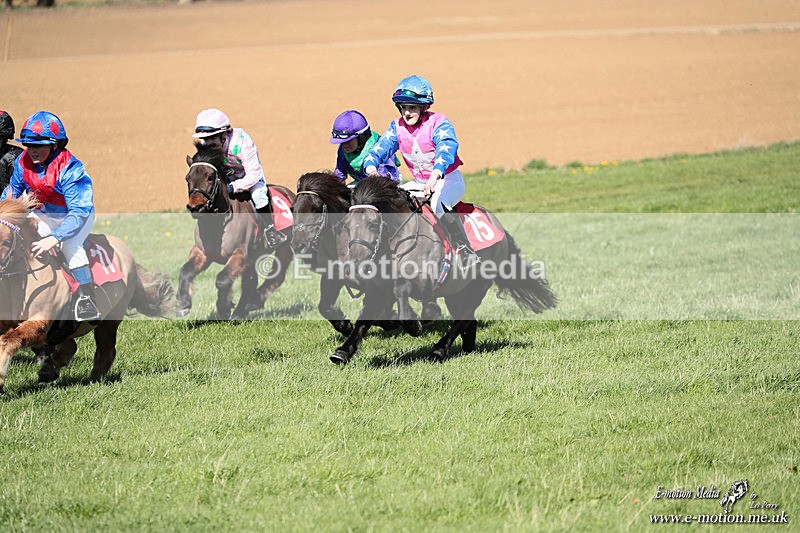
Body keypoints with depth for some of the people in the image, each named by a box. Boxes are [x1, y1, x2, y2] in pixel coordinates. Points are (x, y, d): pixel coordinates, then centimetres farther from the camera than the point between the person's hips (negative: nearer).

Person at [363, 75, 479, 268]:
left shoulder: (438, 124, -19)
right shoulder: (397, 127, -1)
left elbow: (446, 149, -36)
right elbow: (380, 148, -11)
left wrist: (434, 178, -54)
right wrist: (372, 169, -34)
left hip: (449, 180, -7)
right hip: (419, 183, 7)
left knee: (438, 204, -38)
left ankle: (464, 249, -31)